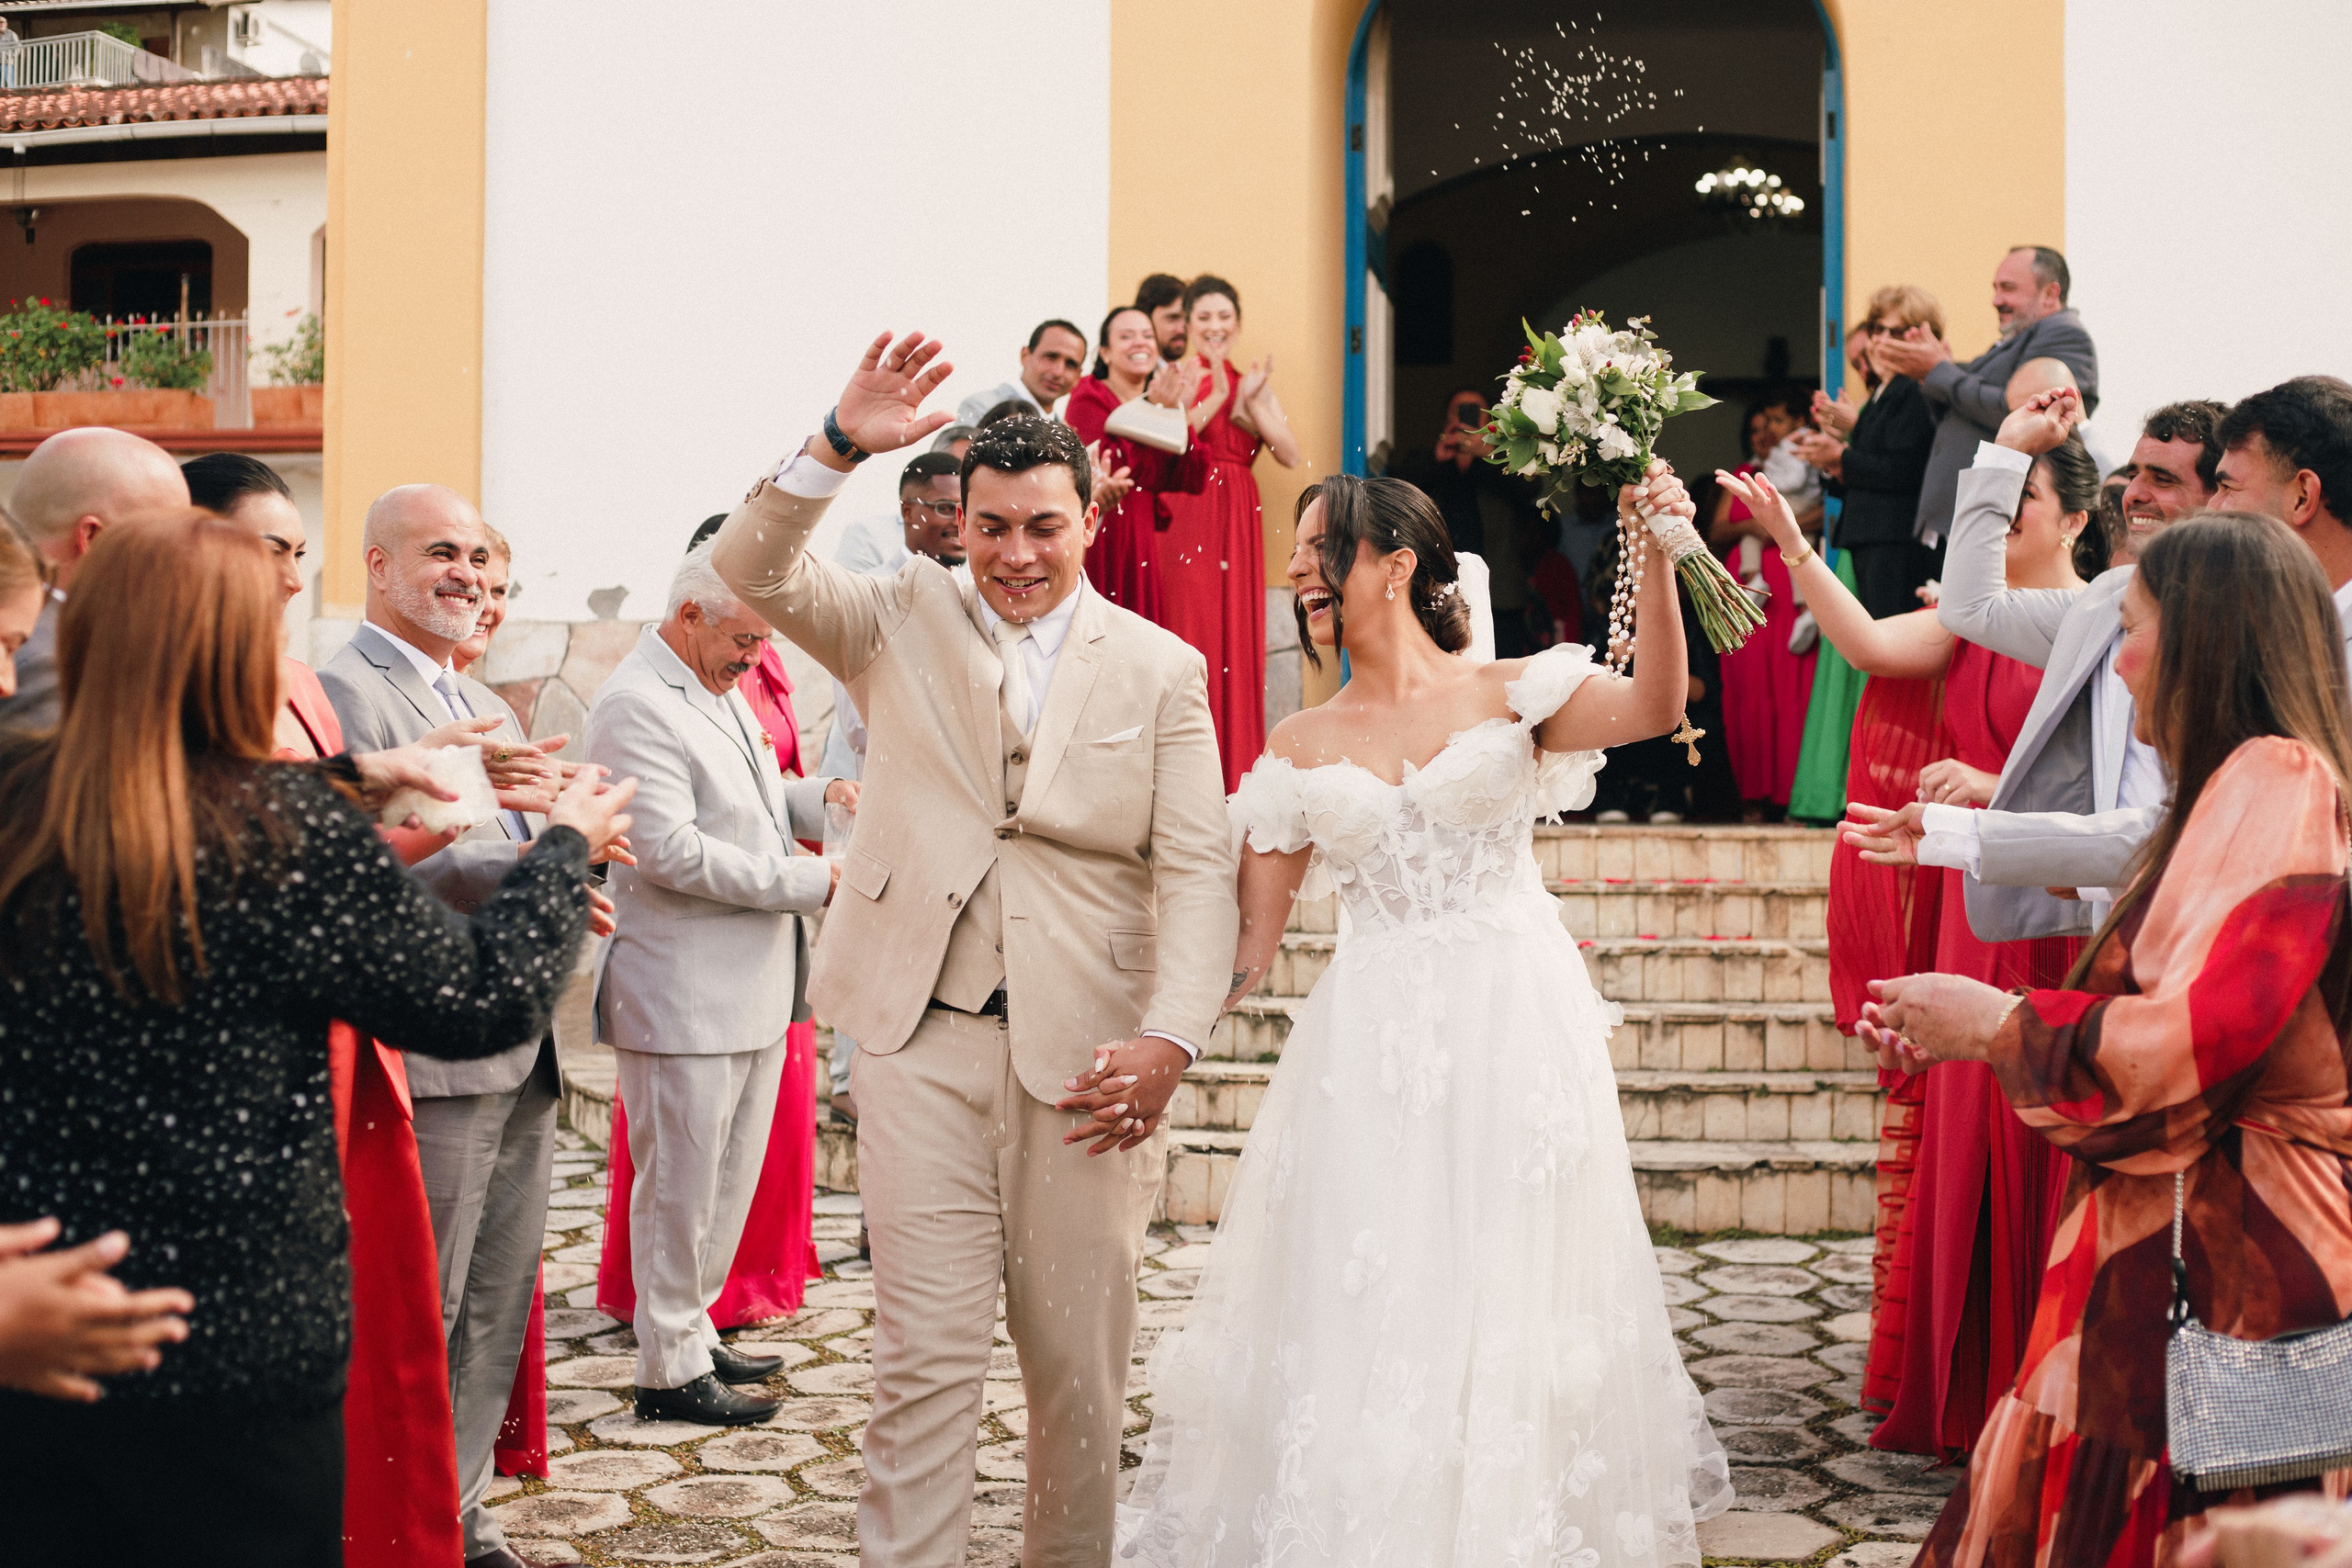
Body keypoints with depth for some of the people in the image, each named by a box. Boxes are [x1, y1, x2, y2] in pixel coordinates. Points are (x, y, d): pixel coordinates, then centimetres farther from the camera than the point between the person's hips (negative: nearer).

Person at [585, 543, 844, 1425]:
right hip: (682, 1000, -9)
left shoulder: (720, 692, 15)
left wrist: (818, 800, 6)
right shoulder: (636, 706, -16)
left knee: (731, 1182, 18)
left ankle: (691, 1330, 33)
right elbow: (671, 850, -23)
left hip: (753, 988, 9)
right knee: (679, 1188, 3)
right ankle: (671, 1371, 15)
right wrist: (811, 882, -19)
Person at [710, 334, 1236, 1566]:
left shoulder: (1160, 667, 5)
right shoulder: (904, 622, 8)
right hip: (924, 1038, 0)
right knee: (926, 1350, 0)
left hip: (1084, 1049, 1)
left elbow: (1195, 867, -1)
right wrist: (839, 447, -20)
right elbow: (753, 567, -5)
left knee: (1081, 1358, 11)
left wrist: (1169, 1038, -13)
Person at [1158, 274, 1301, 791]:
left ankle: (1236, 776, 8)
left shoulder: (1255, 383, 15)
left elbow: (1291, 456, 4)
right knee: (1188, 638, -7)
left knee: (1238, 641, 1)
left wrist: (1251, 404, -7)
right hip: (1184, 521, -4)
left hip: (1238, 527, 4)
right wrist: (1215, 398, -15)